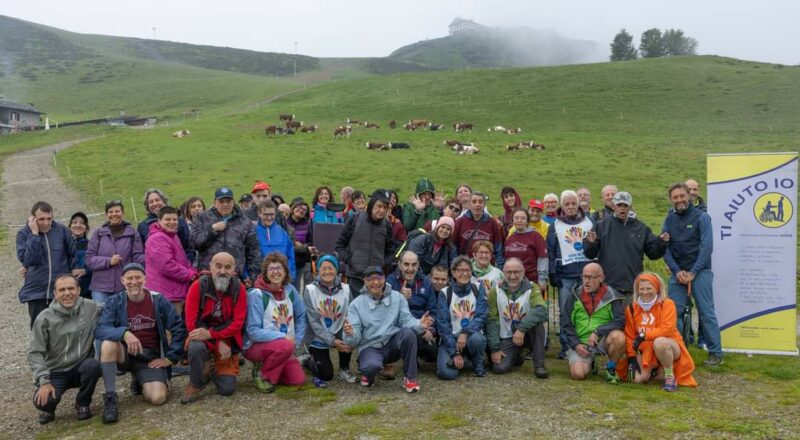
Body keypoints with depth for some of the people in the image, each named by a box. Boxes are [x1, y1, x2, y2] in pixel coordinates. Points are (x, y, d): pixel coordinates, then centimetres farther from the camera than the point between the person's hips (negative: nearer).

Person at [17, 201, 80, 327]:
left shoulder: (62, 230, 0)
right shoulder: (23, 234, -3)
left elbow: (72, 253, 16)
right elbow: (27, 260, -19)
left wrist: (75, 268, 7)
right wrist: (34, 235, -19)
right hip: (36, 293, -1)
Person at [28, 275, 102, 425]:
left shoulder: (91, 308, -7)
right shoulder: (45, 318, -10)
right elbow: (35, 353, -9)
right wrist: (44, 381, -20)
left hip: (81, 368, 1)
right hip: (56, 372, -1)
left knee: (92, 365, -33)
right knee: (42, 401, -27)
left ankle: (82, 404, -3)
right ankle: (48, 408, 15)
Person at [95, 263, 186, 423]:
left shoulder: (159, 300, -6)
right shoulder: (115, 302, -6)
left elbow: (179, 329, -2)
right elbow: (100, 329, -20)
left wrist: (170, 358, -6)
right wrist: (124, 333, -38)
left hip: (150, 357, 0)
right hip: (124, 353, 0)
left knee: (158, 397, -22)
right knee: (108, 344, -34)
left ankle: (140, 383, 16)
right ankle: (110, 398, -20)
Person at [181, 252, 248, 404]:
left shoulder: (239, 288, -9)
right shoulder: (198, 286, -13)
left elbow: (238, 323, -14)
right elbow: (191, 323, -16)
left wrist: (211, 334, -27)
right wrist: (218, 344, -21)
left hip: (228, 341, 1)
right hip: (203, 337, -1)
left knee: (227, 389, -5)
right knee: (196, 347, -37)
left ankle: (214, 370, 31)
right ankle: (195, 384, -7)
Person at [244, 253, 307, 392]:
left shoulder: (290, 290, 0)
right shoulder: (256, 294, -16)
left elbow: (301, 317, 13)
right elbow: (253, 331, -19)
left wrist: (296, 342, 1)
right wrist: (283, 337, -23)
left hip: (286, 346, 6)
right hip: (256, 346, -6)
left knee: (298, 379, -11)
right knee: (285, 346, -34)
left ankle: (269, 366, 16)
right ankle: (262, 374, -7)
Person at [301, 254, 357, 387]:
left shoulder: (345, 289, -7)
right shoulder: (310, 290, -14)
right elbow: (313, 321, -16)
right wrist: (332, 341, -23)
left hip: (337, 333, 2)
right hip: (317, 338, -2)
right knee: (327, 375, -9)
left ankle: (344, 370, -4)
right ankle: (310, 361, 26)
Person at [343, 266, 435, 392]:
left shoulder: (397, 297, 3)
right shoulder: (356, 304, -3)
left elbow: (406, 320, -5)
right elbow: (355, 339, -8)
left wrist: (420, 325, -28)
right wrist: (350, 334, -34)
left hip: (393, 344, 2)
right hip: (370, 347, -2)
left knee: (408, 333, -29)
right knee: (372, 365, -36)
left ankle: (410, 378, -12)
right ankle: (368, 374, 6)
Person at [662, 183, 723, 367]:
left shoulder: (701, 217, -4)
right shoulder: (669, 219, 8)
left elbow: (707, 247, -9)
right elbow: (665, 248, 4)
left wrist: (693, 272, -14)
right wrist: (677, 271, -8)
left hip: (699, 271, -4)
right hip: (678, 272, 4)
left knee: (706, 312, -3)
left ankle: (715, 353, 5)